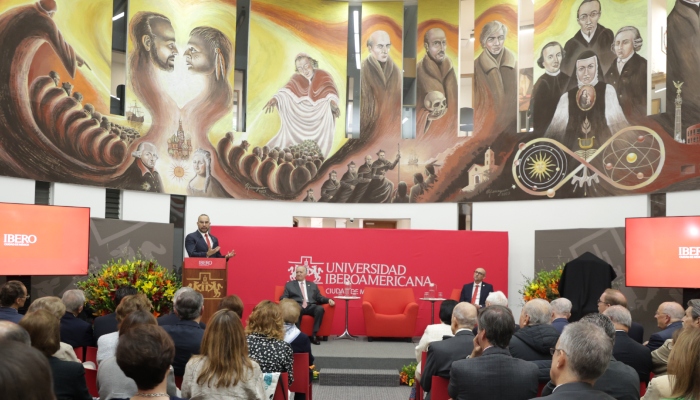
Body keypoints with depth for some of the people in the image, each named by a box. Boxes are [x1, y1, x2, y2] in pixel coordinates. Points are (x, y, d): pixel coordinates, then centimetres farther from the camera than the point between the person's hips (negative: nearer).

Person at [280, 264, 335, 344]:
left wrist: (328, 300, 2)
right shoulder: (289, 285, 22)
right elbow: (283, 297, 13)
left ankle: (314, 335, -27)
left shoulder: (312, 285, 27)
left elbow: (319, 297, 21)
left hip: (310, 306, 2)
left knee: (320, 309, -32)